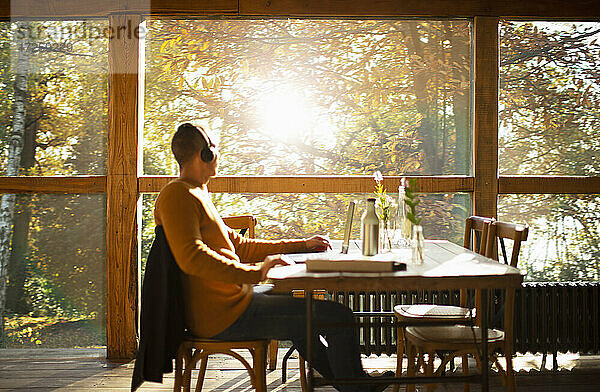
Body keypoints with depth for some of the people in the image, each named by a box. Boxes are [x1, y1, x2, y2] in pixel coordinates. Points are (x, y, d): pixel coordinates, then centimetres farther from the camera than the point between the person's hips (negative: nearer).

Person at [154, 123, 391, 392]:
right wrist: (255, 272, -32)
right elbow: (192, 258, -26)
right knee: (340, 317, -10)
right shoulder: (178, 194, -13)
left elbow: (239, 246, 23)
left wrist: (301, 245, 22)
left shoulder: (196, 195, 21)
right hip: (223, 317, -11)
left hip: (225, 305, 12)